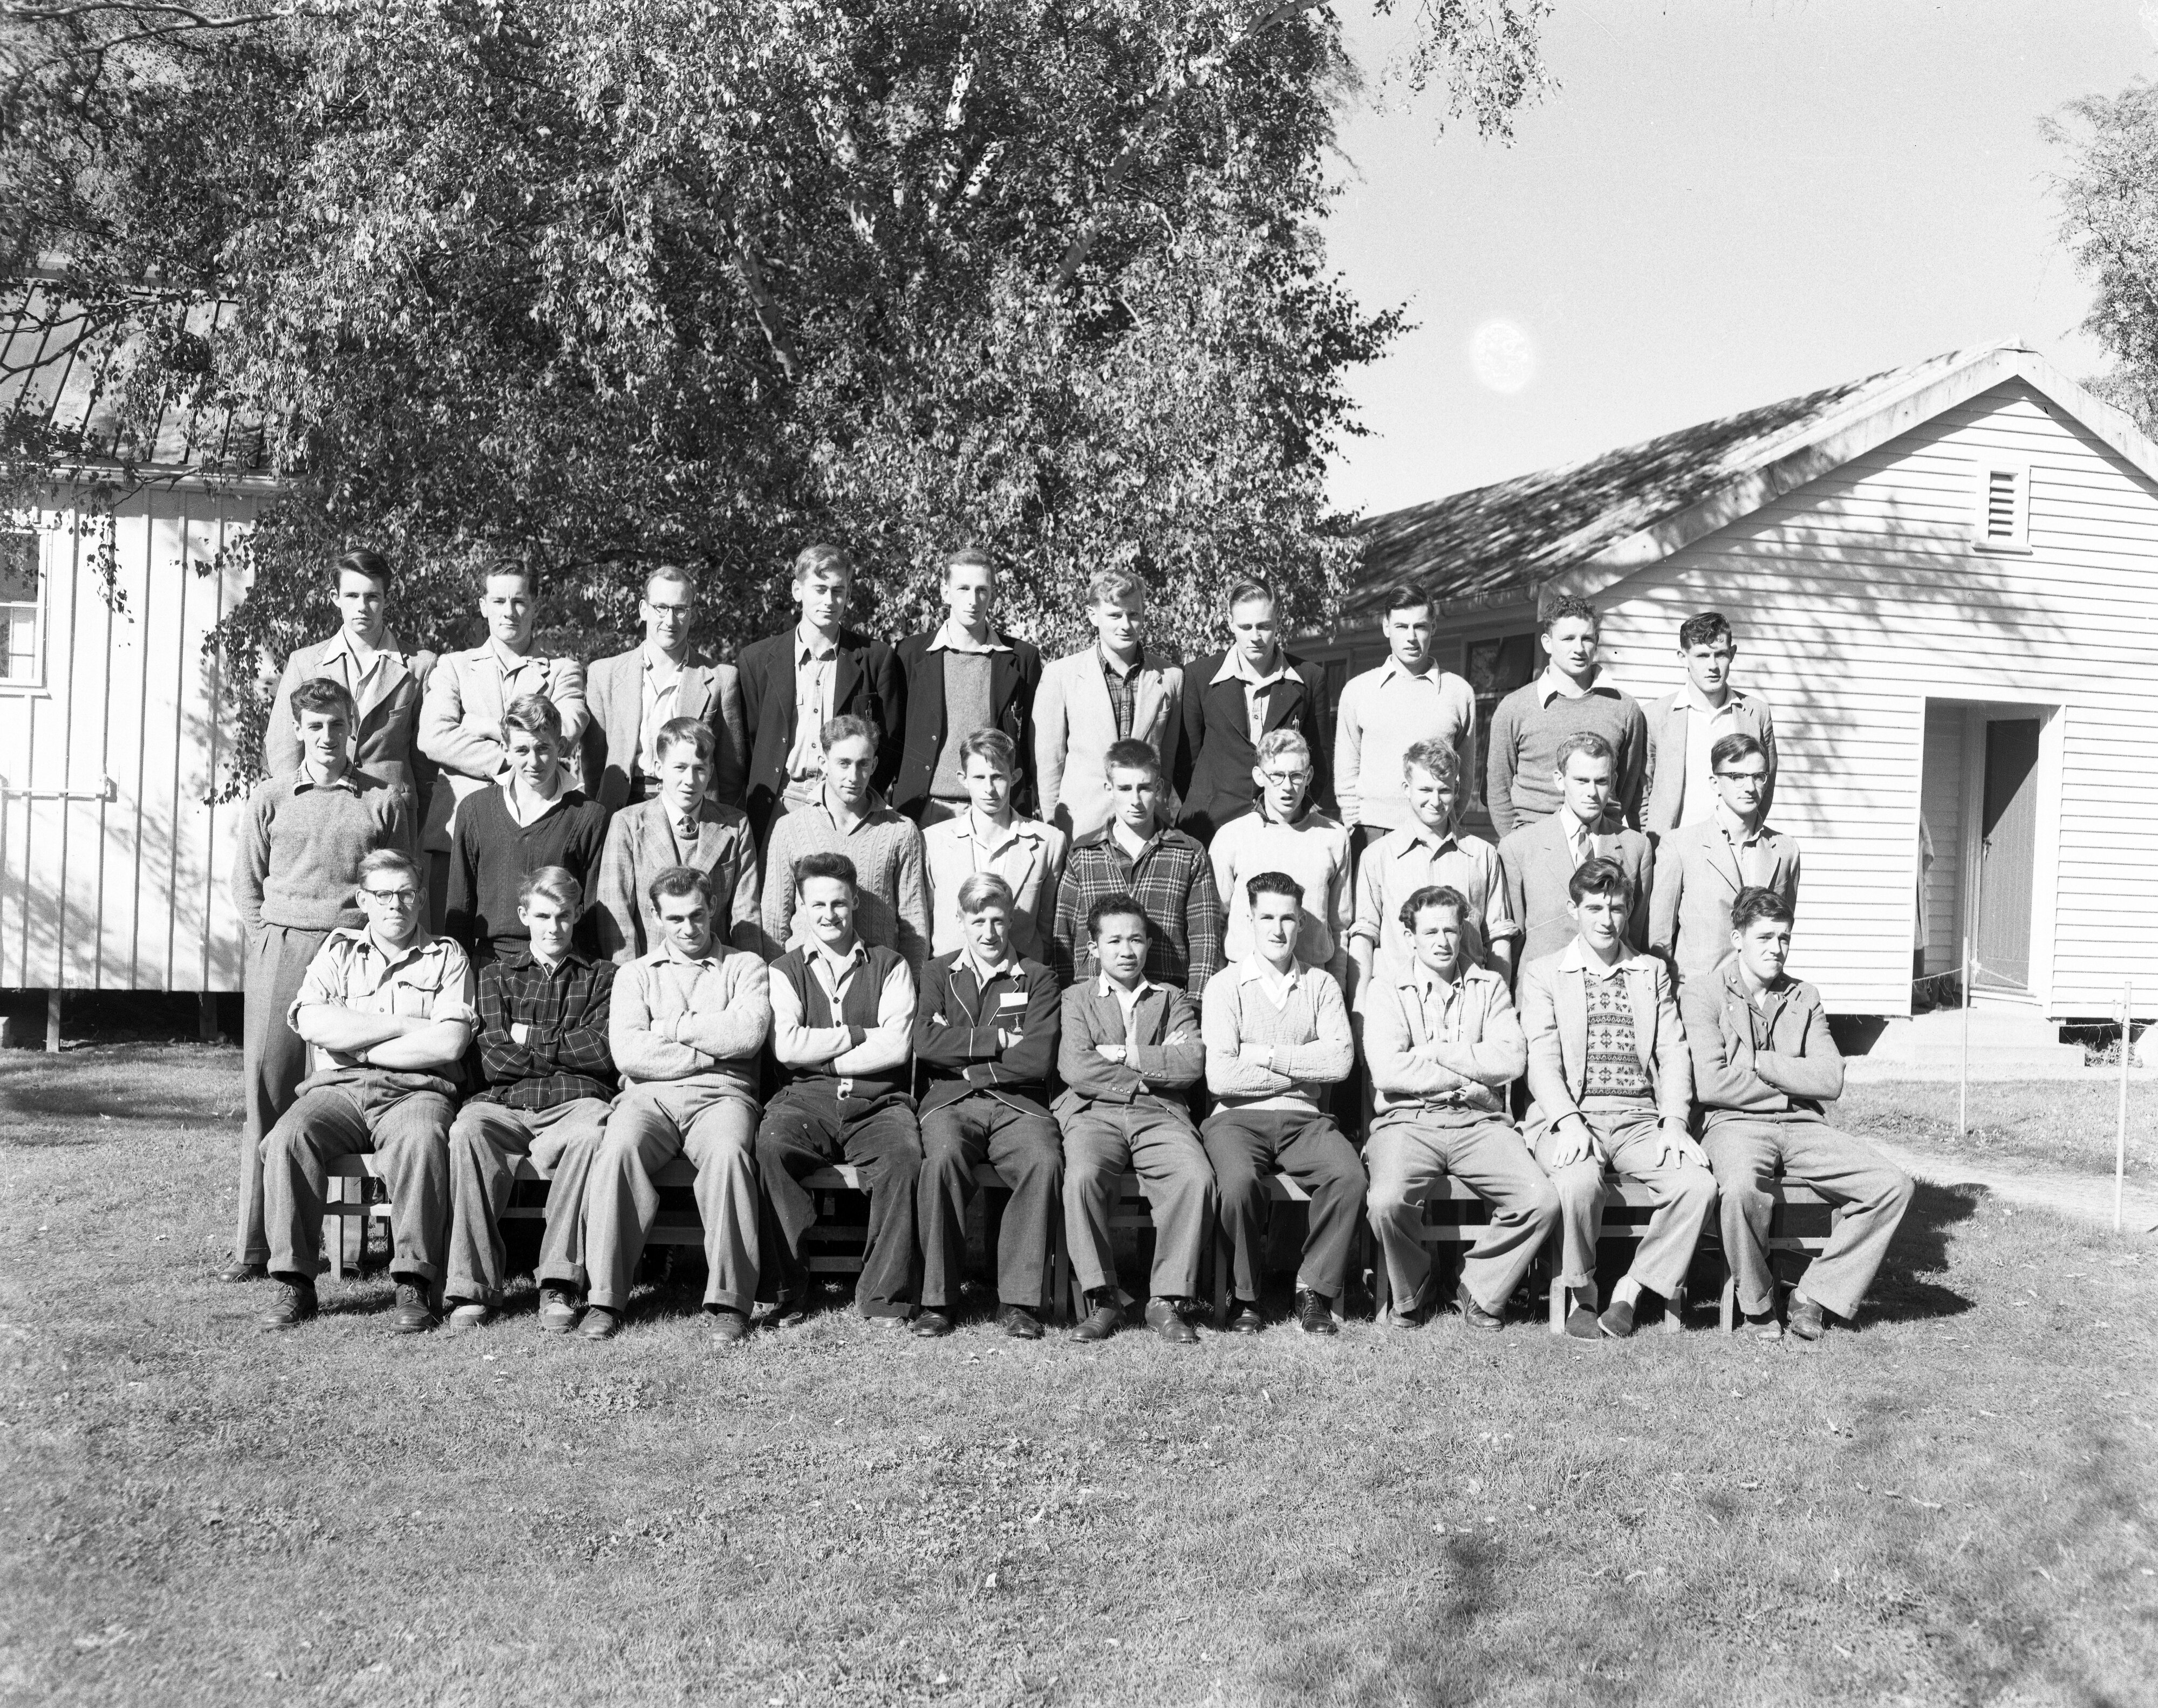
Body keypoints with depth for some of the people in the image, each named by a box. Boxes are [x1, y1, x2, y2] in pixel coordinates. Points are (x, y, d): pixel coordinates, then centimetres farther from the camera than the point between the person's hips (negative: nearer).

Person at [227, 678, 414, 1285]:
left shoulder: (387, 800, 7)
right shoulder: (271, 797, 10)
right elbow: (246, 881, 15)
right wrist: (269, 941, 5)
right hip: (281, 948, 1)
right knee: (266, 1090, -1)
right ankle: (254, 1245, 3)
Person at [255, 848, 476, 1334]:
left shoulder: (447, 957, 13)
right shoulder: (337, 952, 18)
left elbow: (448, 1044, -4)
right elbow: (313, 1024, -3)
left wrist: (356, 1046, -2)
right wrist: (406, 1026, -5)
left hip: (414, 1091, -2)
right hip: (337, 1090, 2)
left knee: (421, 1141, -36)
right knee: (287, 1138, -29)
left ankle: (414, 1285, -31)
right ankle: (294, 1284, -21)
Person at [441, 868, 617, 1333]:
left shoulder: (602, 976, 19)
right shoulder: (496, 975, 22)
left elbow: (604, 1053, 2)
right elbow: (493, 1061, 7)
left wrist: (530, 1039, 4)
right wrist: (568, 1052, 1)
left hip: (575, 1101, -1)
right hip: (507, 1102, 1)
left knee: (590, 1133, -37)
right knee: (467, 1128, -33)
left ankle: (560, 1282, -33)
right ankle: (473, 1286, -30)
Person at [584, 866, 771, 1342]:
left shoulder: (745, 967, 17)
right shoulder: (635, 974, 20)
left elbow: (748, 1033, -4)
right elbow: (627, 1052, 2)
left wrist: (671, 1027, 1)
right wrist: (713, 1049, -1)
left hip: (721, 1094, -1)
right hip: (649, 1095, 1)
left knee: (728, 1151, -35)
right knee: (618, 1148, -32)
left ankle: (730, 1301, -33)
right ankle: (606, 1298, -29)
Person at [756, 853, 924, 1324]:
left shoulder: (889, 966, 14)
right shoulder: (785, 971, 16)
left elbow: (895, 1048, 0)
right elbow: (787, 1046, -1)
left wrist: (822, 1054, -1)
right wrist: (860, 1035, -1)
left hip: (877, 1101, 0)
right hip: (806, 1099, 1)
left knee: (904, 1153, -33)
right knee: (772, 1144, -32)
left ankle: (884, 1298, -25)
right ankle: (789, 1289, -22)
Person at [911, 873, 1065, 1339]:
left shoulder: (1038, 978, 15)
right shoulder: (937, 973, 19)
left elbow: (1038, 1060, 0)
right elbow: (926, 1043, 0)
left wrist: (968, 1061, -1)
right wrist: (999, 1041, -3)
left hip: (1018, 1102, 0)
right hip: (950, 1100, 0)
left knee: (1046, 1161, -33)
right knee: (944, 1156, -34)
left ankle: (1018, 1300, -24)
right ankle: (937, 1299, -25)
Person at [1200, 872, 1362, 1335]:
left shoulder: (1321, 984, 12)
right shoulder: (1226, 985, 4)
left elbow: (1339, 1061, -4)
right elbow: (1221, 1076, -8)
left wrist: (1266, 1056, -7)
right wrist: (1301, 1069, -3)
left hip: (1303, 1119, 2)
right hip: (1239, 1117, -2)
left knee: (1350, 1176, -27)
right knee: (1239, 1182, -33)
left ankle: (1315, 1289, -8)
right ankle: (1246, 1297, -11)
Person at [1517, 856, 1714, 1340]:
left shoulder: (1653, 973, 20)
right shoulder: (1542, 974, 11)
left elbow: (1673, 1055, 10)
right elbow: (1541, 1060, -1)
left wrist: (1675, 1123, -6)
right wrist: (1568, 1121, -18)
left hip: (1640, 1119, 3)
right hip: (1568, 1117, -3)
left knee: (1699, 1185, -25)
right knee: (1580, 1182, -35)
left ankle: (1630, 1292, -10)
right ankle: (1581, 1295, -12)